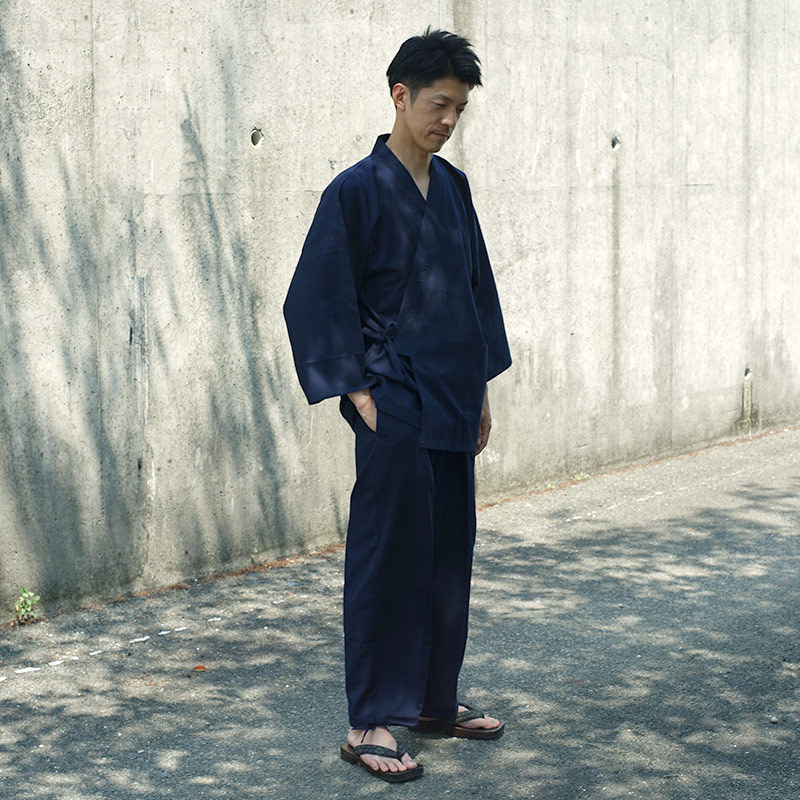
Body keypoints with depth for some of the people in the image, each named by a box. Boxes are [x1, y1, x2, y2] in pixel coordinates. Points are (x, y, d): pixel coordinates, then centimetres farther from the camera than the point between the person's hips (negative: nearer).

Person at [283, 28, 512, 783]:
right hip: (395, 407, -7)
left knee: (449, 551, 12)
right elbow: (315, 302, -10)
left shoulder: (452, 188, 11)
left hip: (451, 406, 7)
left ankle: (435, 699, 25)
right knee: (388, 554, -5)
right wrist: (359, 393, -13)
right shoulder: (356, 192, -9)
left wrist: (480, 388, 15)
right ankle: (368, 722, 3)